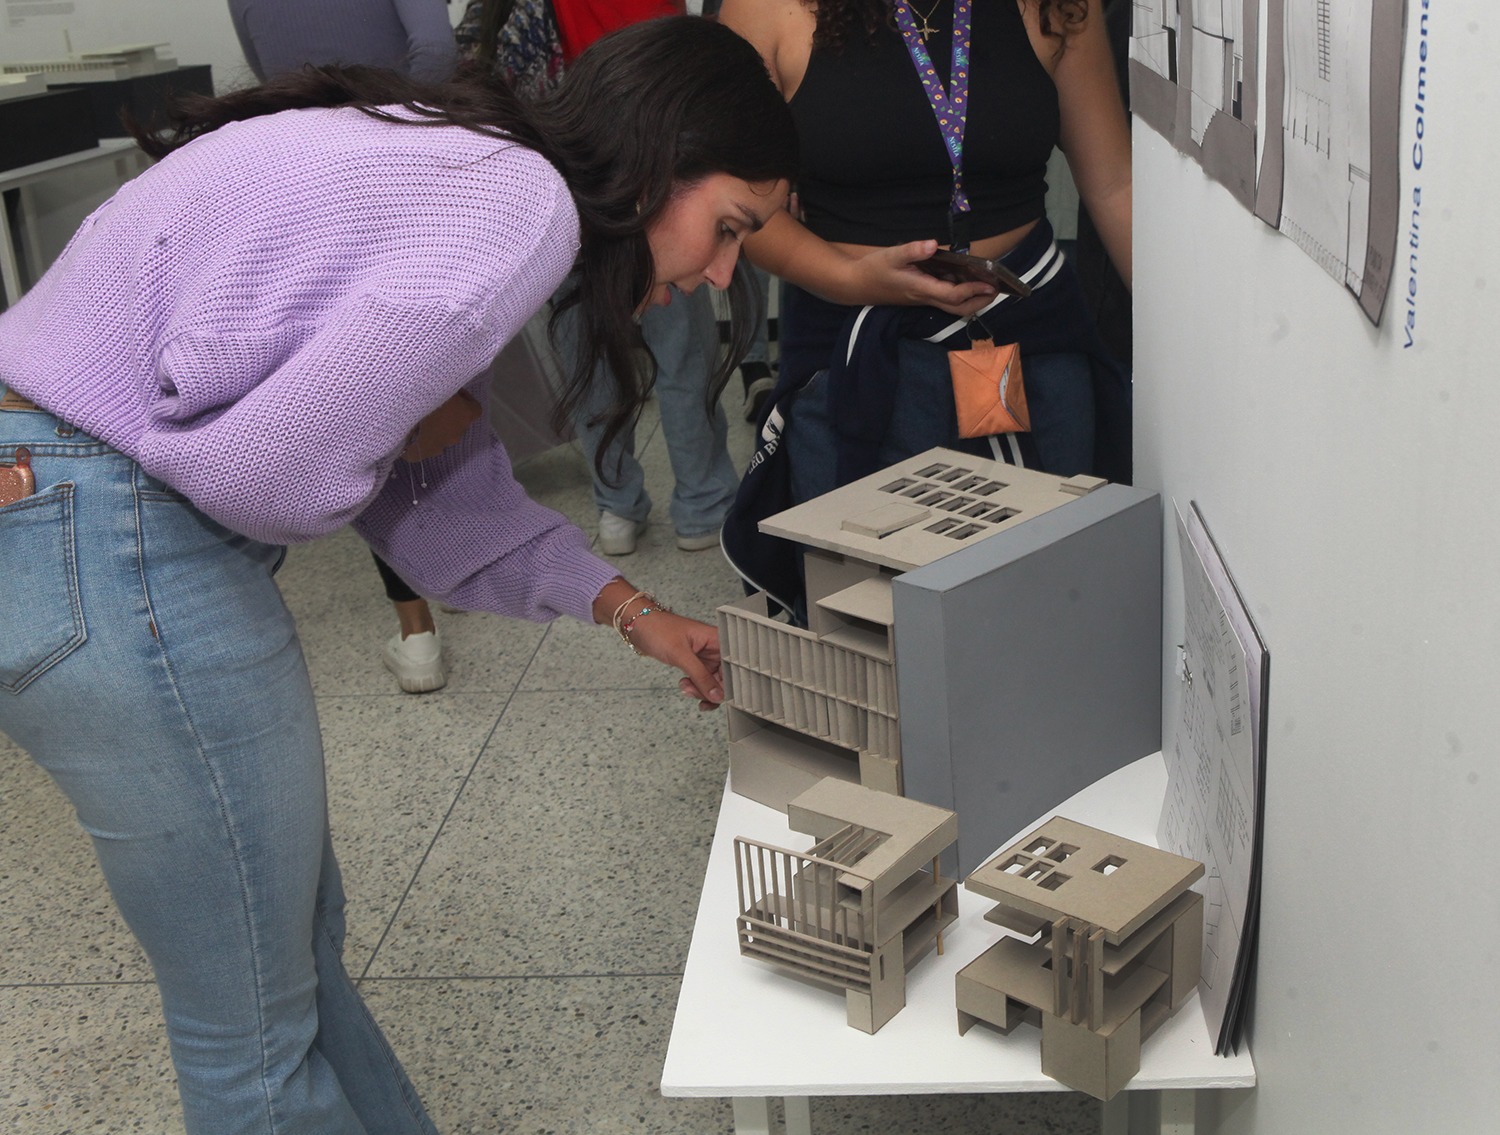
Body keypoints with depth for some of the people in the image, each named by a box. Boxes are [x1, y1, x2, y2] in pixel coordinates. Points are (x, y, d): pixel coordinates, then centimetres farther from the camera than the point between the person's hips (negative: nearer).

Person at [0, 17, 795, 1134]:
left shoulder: (463, 160, 13)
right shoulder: (527, 206, -18)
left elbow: (429, 479, 17)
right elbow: (268, 469, -25)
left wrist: (626, 607, 17)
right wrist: (420, 429, -5)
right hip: (102, 539, -10)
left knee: (298, 941, 23)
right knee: (258, 1030, 7)